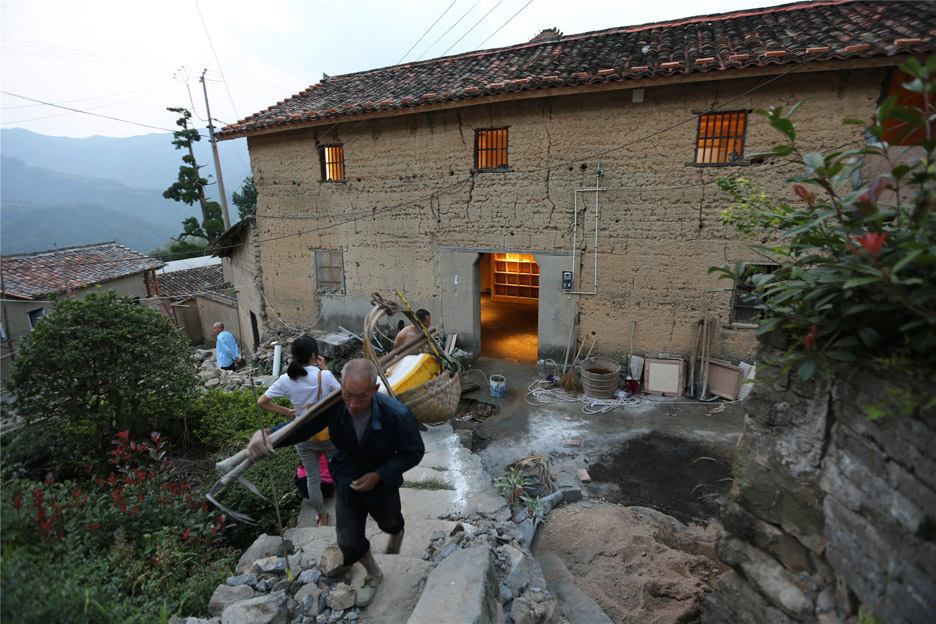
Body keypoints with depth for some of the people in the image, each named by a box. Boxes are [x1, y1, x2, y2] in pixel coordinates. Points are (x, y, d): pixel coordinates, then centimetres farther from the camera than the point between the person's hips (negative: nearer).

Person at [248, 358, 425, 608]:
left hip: (382, 482, -1)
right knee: (348, 541, 9)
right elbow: (299, 428, -20)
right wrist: (265, 434, -41)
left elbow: (413, 452, -21)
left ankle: (396, 532, 71)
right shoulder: (333, 405, -30)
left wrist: (379, 475, -29)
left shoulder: (397, 415, -36)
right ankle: (373, 574, 45)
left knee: (389, 522, 29)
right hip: (347, 481, 2)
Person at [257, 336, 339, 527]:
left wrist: (286, 412, 3)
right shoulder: (324, 376, -21)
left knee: (312, 479, 19)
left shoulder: (286, 380, -12)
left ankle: (321, 516, 37)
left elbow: (261, 402, -5)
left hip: (304, 438, 3)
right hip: (328, 436, -2)